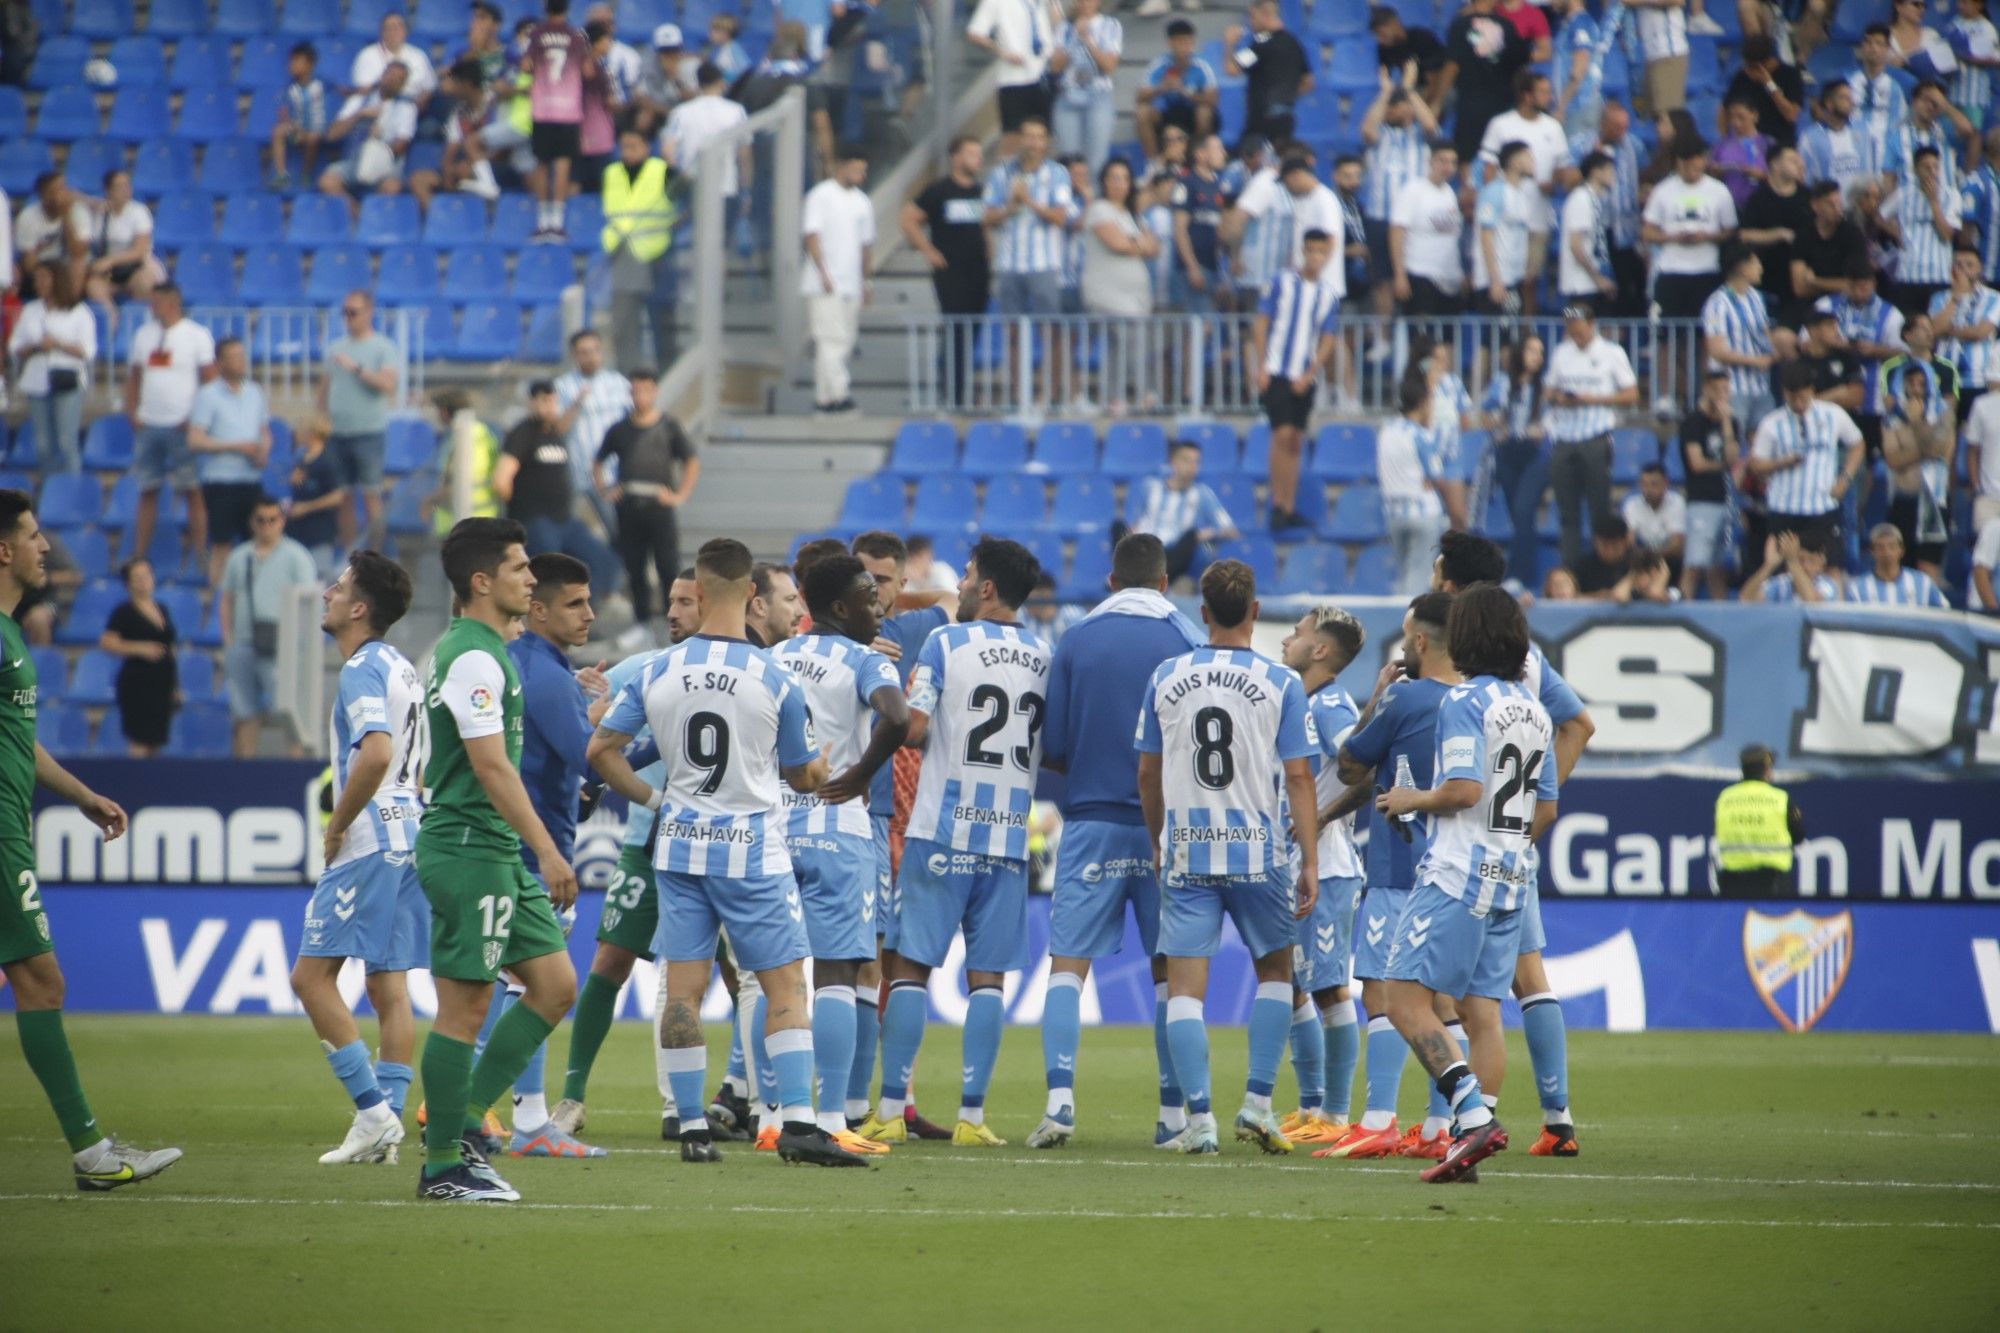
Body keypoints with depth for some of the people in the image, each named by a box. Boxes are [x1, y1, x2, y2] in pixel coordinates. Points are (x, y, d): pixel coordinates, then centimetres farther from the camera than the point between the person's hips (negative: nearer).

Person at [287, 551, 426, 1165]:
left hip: (370, 843, -10)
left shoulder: (362, 671, -13)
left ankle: (373, 1111, -13)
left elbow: (376, 754, -27)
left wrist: (337, 824, -16)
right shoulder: (401, 668, 16)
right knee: (389, 986, 7)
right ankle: (387, 1125, 4)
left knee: (312, 975, -7)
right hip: (410, 836, 10)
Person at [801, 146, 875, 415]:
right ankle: (838, 395, -17)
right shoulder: (820, 196, -4)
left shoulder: (862, 202, 15)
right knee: (831, 340, -12)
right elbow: (812, 236, -9)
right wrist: (823, 274, -17)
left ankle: (823, 396, 10)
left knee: (846, 341, 5)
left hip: (851, 285, 7)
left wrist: (865, 282, 19)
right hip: (824, 284, -7)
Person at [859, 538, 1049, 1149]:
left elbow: (913, 728, -11)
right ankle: (972, 1113, -2)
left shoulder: (946, 642, -5)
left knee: (909, 966, 0)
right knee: (986, 976, 4)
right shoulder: (1043, 658, 8)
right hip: (1009, 835, 4)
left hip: (943, 830, -4)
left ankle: (891, 1111, -3)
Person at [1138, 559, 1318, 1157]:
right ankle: (1257, 1103, 10)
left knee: (1185, 985, 2)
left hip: (1186, 854, 1)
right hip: (1259, 854, -1)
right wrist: (1310, 861, -2)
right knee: (1275, 971, 18)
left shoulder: (1166, 677, 4)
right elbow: (1299, 778, -6)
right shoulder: (1281, 684, -4)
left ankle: (1199, 1118, -6)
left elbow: (1148, 773, 10)